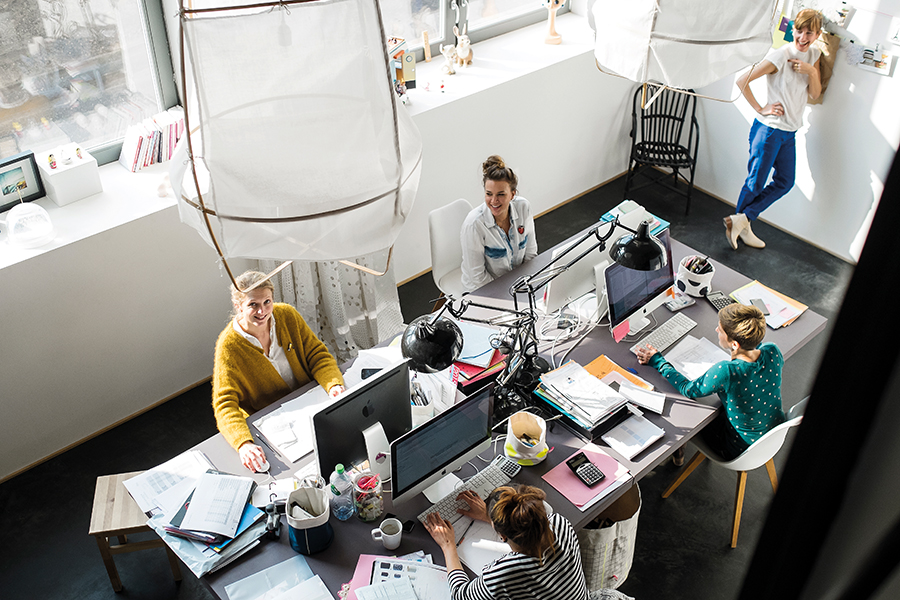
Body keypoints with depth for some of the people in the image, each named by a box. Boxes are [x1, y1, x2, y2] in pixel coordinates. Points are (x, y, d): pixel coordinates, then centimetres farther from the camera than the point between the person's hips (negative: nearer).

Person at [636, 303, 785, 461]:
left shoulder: (725, 372, -37)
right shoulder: (773, 352, -21)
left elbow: (688, 390, -16)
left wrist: (657, 361, -5)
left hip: (740, 451, -6)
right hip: (777, 435, 6)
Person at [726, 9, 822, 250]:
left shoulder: (814, 55, 7)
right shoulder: (780, 56, -15)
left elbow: (815, 94, 5)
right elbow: (742, 80, -17)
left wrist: (812, 71, -13)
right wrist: (760, 109, -15)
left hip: (790, 133, 8)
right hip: (769, 129, -8)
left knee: (785, 182, 10)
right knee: (756, 182, 0)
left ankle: (742, 220, 11)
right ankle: (742, 226, 16)